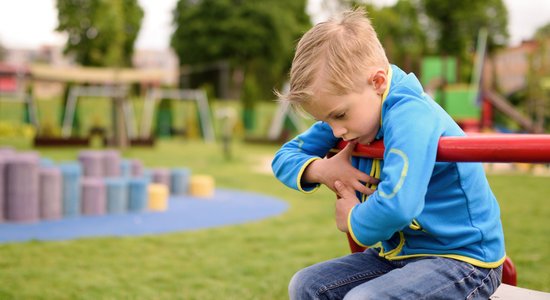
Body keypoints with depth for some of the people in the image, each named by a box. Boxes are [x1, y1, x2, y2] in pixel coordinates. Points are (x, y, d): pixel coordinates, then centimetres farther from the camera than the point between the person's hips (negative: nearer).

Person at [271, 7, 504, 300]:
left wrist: (354, 221, -19)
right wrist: (321, 169, -15)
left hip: (464, 257, -9)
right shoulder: (352, 110, 1)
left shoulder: (409, 117, -26)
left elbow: (397, 206, -41)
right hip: (399, 253, 9)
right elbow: (284, 157, 7)